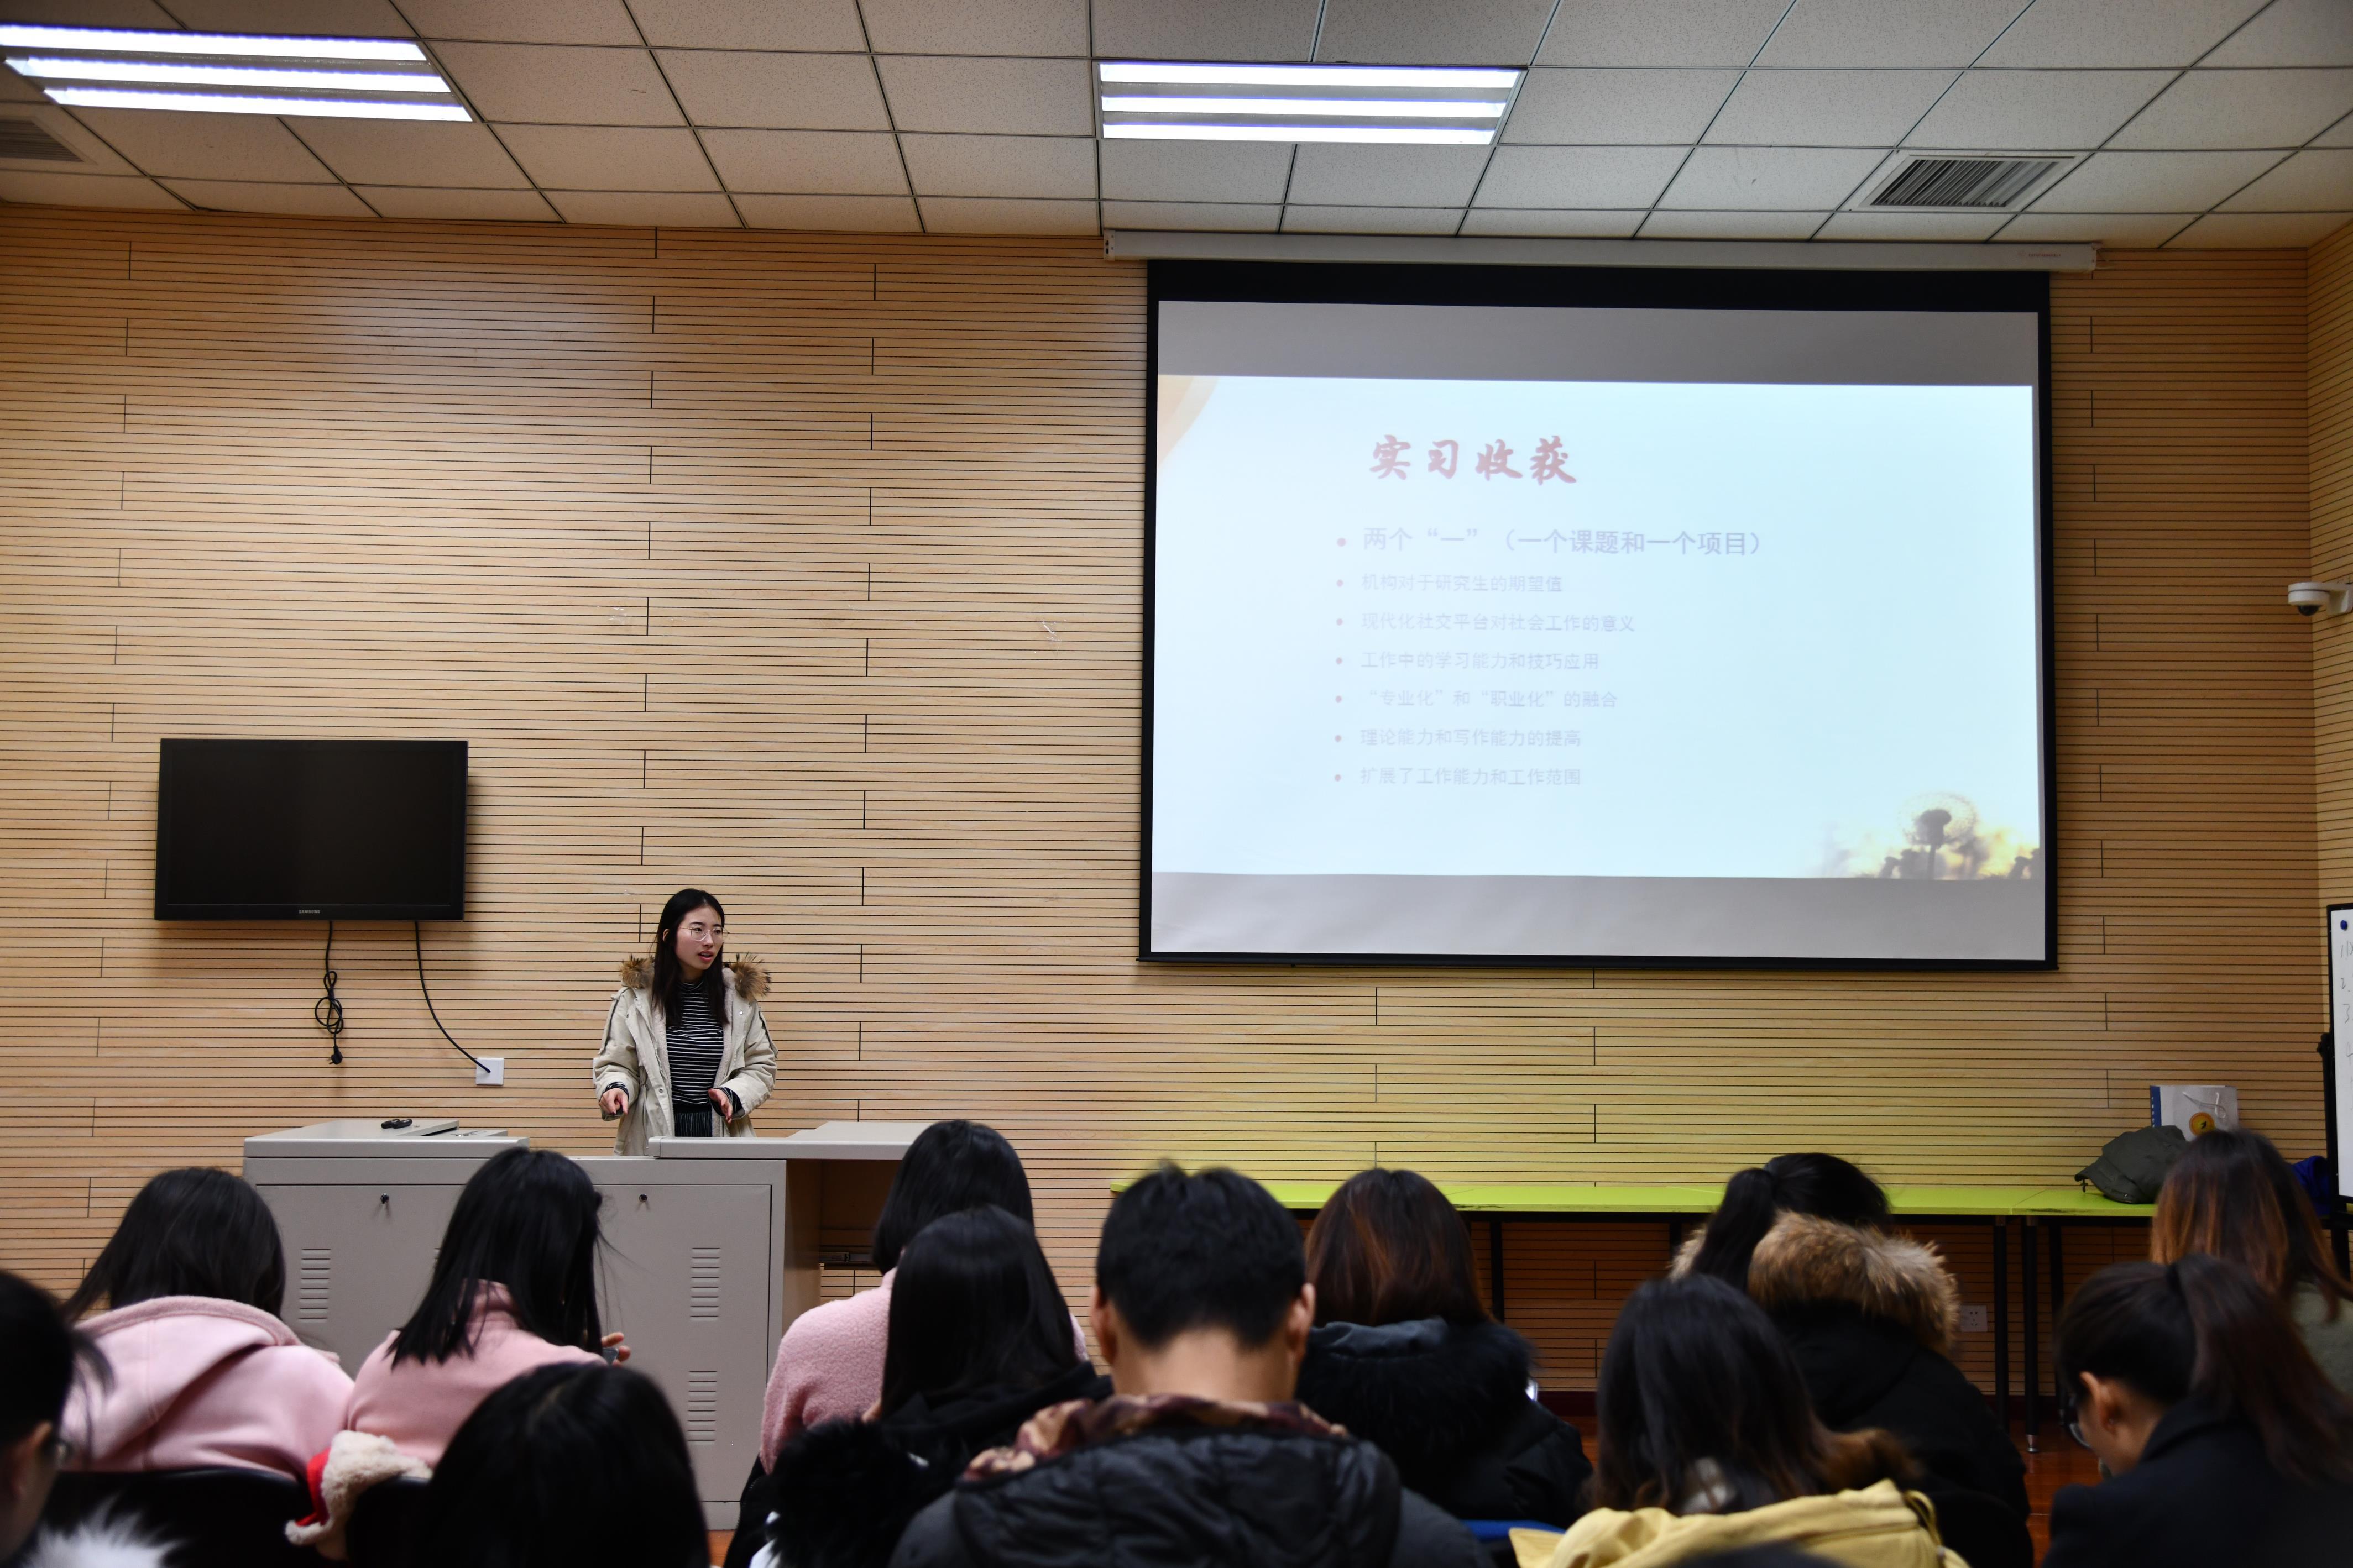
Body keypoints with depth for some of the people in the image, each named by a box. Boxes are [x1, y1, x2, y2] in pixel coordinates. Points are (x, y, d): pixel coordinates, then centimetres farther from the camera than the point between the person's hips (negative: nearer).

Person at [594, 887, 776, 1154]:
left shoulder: (740, 994, 5)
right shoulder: (635, 996, 0)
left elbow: (761, 1066, 7)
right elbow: (616, 1064, 5)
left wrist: (732, 1095, -12)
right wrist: (616, 1089, -16)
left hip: (721, 1133, 1)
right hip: (653, 1134, -1)